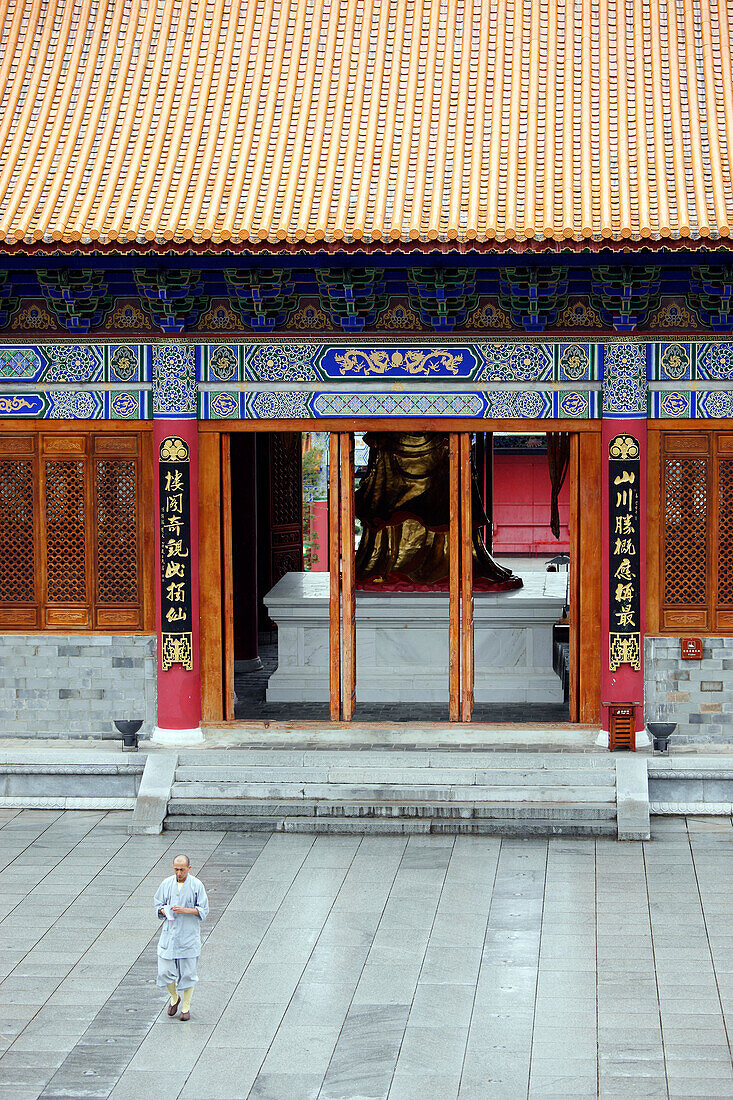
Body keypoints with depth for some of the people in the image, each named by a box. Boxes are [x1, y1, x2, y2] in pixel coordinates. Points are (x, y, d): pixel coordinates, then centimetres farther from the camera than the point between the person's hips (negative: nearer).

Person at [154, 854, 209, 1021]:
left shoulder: (196, 885, -6)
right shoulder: (166, 884, 2)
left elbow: (204, 910, -5)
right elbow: (158, 905, 11)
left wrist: (184, 910, -20)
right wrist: (165, 912, -12)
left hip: (189, 937, -2)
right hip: (169, 934, 2)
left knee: (188, 973, 4)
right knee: (165, 971, 0)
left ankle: (186, 1007, 19)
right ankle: (174, 997, 27)